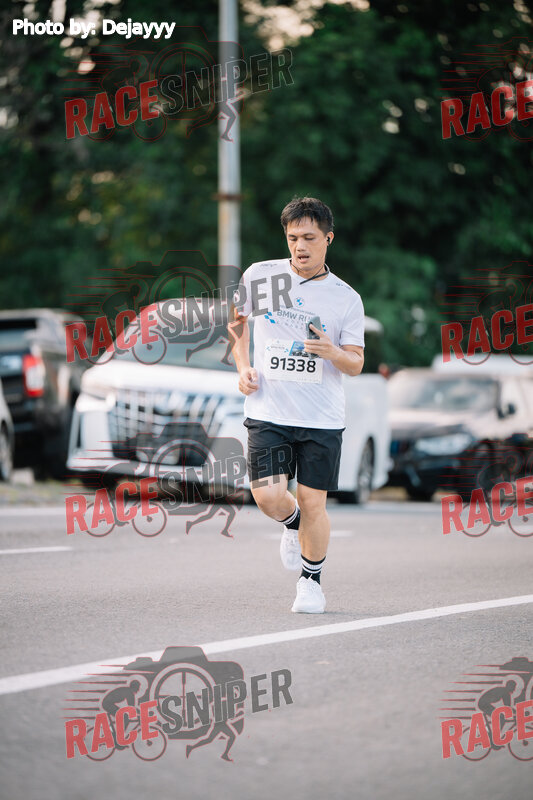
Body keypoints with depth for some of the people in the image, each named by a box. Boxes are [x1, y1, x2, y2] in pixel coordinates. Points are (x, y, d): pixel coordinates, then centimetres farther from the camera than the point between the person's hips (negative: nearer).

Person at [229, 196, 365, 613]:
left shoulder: (346, 299, 0)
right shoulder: (260, 276, 2)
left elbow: (356, 364, 2)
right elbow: (239, 320, 19)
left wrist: (331, 351, -21)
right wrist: (243, 368, 4)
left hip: (322, 420, -1)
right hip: (268, 411, 1)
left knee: (313, 504, 0)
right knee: (268, 497, -12)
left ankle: (311, 580, 23)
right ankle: (293, 524, 24)